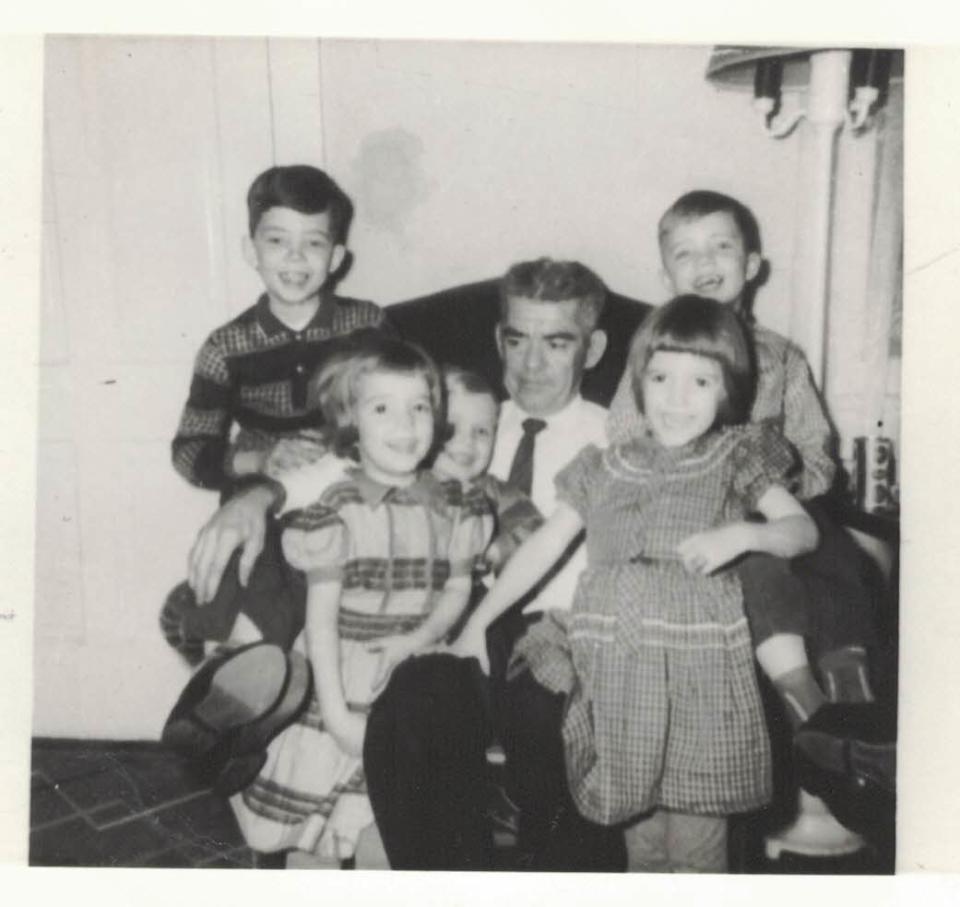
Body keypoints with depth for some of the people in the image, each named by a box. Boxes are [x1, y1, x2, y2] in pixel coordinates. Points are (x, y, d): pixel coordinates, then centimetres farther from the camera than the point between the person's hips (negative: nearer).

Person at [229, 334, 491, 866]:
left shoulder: (451, 505, -1)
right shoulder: (337, 510, -13)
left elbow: (457, 590, 6)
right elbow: (321, 618, -11)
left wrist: (418, 637, -13)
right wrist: (336, 713, -11)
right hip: (344, 690, -3)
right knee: (313, 839, 7)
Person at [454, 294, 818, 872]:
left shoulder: (735, 458, 6)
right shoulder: (606, 469, 11)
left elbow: (803, 529, 1)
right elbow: (543, 547, 12)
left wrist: (740, 534, -19)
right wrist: (479, 622, 10)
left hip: (699, 672, -2)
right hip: (616, 671, 2)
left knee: (696, 843, 3)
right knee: (640, 834, 12)